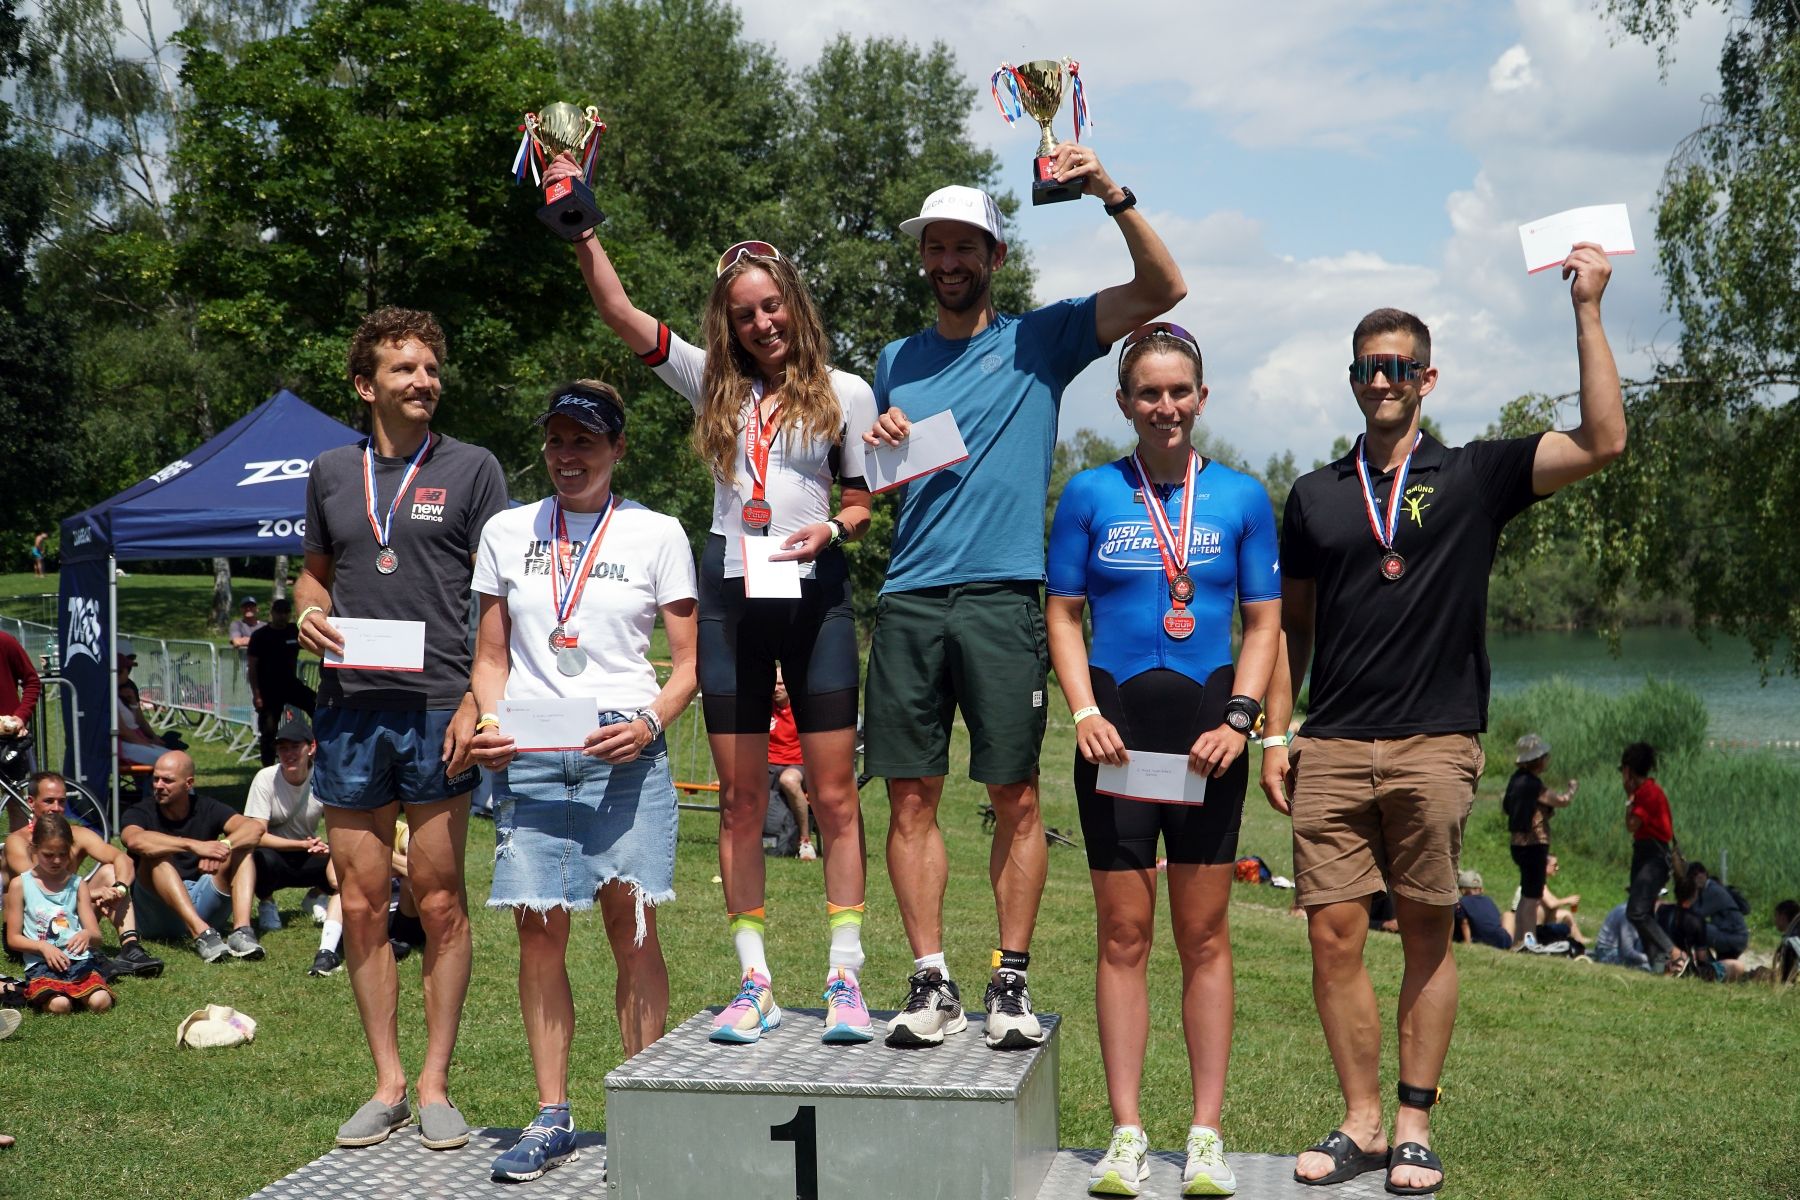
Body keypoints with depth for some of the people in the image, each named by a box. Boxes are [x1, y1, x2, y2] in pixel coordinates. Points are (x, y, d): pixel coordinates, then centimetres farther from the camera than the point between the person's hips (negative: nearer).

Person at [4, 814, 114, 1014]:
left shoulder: (78, 885, 11)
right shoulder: (20, 885, 5)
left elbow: (97, 937, 6)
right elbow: (13, 938, 6)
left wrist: (88, 935, -19)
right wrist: (43, 946, -13)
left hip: (79, 960, 2)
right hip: (41, 964, -2)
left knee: (101, 1002, -27)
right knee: (59, 1006, -32)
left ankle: (71, 991, 3)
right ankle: (42, 996, 1)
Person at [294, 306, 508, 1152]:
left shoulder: (470, 469, 3)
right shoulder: (331, 473, 14)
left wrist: (477, 702, -11)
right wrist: (308, 615, 1)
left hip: (437, 706, -3)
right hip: (348, 709, 4)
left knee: (439, 902, 2)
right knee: (361, 906, 6)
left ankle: (434, 1084, 12)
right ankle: (388, 1083, 17)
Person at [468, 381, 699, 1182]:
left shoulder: (656, 535, 6)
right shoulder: (506, 533, 14)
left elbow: (689, 662, 5)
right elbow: (491, 656, 16)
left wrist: (650, 723, -13)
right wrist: (488, 724, -3)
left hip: (625, 752, -2)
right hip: (528, 756, 2)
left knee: (633, 928, -3)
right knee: (539, 932, 1)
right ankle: (551, 1119, 10)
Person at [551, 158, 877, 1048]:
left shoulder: (844, 392, 5)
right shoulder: (712, 383, 9)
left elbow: (866, 501, 7)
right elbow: (619, 312, 3)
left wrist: (829, 529, -13)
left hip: (814, 594, -2)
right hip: (729, 596, 2)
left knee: (834, 794, -1)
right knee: (741, 799, 5)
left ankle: (845, 979, 6)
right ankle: (754, 984, 13)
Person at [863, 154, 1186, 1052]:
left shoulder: (1040, 340, 8)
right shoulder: (896, 361, 18)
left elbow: (1163, 290, -1)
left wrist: (1112, 195, -12)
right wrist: (878, 447, 3)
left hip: (1002, 600, -3)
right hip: (909, 601, 3)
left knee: (1015, 797, -2)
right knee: (910, 798, 0)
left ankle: (1012, 981, 8)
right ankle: (931, 984, 7)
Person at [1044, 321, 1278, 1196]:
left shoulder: (1240, 499, 6)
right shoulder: (1090, 494, 4)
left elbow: (1264, 624, 7)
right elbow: (1062, 614, 6)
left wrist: (1238, 720, -6)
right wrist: (1085, 713, -8)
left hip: (1206, 734, 0)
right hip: (1117, 730, 0)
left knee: (1204, 935, 5)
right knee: (1123, 934, 3)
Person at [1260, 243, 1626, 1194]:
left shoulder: (1473, 477, 6)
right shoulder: (1315, 496, 14)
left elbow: (1602, 442, -6)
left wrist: (1587, 309, -6)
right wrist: (1274, 735, 9)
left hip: (1434, 745, -2)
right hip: (1332, 748, 2)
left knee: (1427, 935, 3)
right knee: (1334, 934, -1)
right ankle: (1361, 1124, 11)